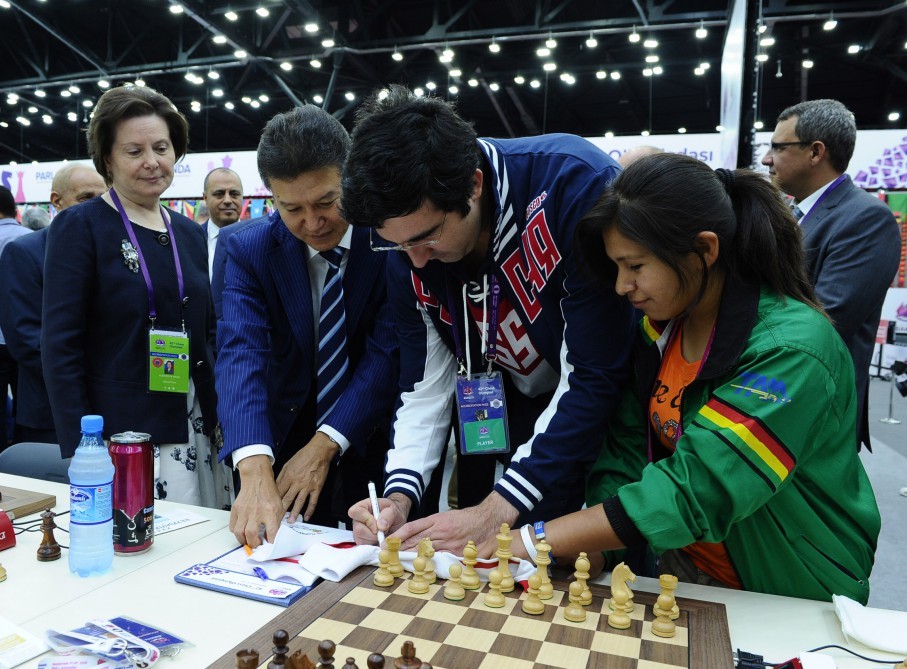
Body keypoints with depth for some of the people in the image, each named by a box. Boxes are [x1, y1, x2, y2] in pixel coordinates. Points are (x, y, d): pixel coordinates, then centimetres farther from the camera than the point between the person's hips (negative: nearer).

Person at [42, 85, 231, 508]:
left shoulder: (190, 233, 10)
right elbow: (60, 348, -9)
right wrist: (80, 451, -12)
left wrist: (221, 419, 9)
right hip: (119, 433, -5)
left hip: (194, 427, 5)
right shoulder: (79, 227, -5)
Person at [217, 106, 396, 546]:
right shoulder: (249, 250, -12)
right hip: (287, 434, 1)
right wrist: (255, 469, -40)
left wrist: (325, 445, -28)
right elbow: (240, 351, -25)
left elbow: (388, 353, -20)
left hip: (375, 438, -1)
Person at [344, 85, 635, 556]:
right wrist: (400, 495, -17)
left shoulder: (577, 184, -29)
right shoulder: (408, 242, -12)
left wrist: (496, 511, -28)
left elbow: (594, 378, -28)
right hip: (511, 421, 4)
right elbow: (425, 384, -4)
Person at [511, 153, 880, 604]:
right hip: (684, 567, 5)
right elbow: (627, 452, -5)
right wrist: (588, 551, -19)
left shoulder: (790, 350, -25)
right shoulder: (659, 328, -4)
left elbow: (695, 494, -30)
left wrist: (530, 542, -29)